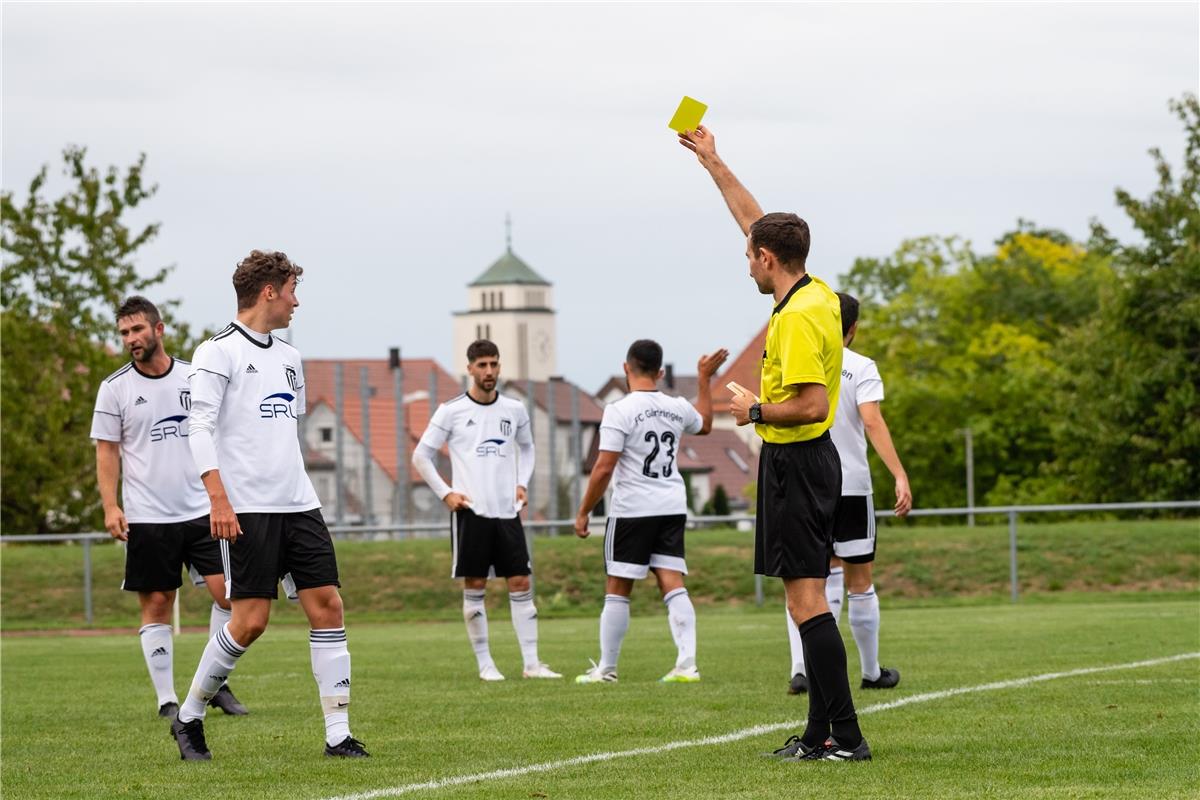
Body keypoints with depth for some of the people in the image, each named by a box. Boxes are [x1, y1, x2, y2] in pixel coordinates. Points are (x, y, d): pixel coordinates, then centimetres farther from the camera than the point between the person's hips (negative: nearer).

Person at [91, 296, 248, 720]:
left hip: (201, 510, 2)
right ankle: (167, 699, 7)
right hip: (147, 517, -2)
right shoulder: (115, 388, 0)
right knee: (156, 605, 1)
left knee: (228, 591, -6)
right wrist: (110, 507, -9)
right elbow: (107, 452, 1)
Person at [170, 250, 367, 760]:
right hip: (247, 509, -7)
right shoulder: (218, 352, -5)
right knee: (251, 620, -9)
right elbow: (200, 427, -12)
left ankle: (338, 734, -1)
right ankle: (188, 717, 10)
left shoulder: (289, 358, 18)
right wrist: (218, 498, -20)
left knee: (327, 606, -2)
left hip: (298, 505, 7)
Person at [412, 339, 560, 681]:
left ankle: (531, 663, 2)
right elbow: (421, 456, 3)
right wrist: (445, 493, -5)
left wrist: (522, 483, 12)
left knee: (521, 584, 0)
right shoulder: (452, 410, -2)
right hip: (471, 512, -3)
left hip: (507, 511, 3)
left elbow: (526, 447, 27)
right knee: (474, 588, -1)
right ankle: (484, 664, 5)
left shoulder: (514, 410, 9)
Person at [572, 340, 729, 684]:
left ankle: (606, 668, 10)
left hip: (632, 511, -5)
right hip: (673, 508, 5)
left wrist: (583, 512, -7)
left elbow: (604, 468, -15)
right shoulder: (677, 408, 6)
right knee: (673, 585, 2)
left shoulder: (620, 411, -12)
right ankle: (687, 663, -10)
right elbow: (705, 424, 31)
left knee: (617, 590, 4)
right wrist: (705, 379, 40)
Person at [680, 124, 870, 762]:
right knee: (808, 599, 12)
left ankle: (845, 737, -13)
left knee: (806, 599, -11)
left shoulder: (797, 317, -19)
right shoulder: (817, 292, 9)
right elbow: (754, 220, 22)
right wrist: (712, 163, 28)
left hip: (794, 462, -10)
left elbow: (812, 404, -26)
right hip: (812, 459, 10)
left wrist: (755, 412, -11)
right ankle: (821, 734, 14)